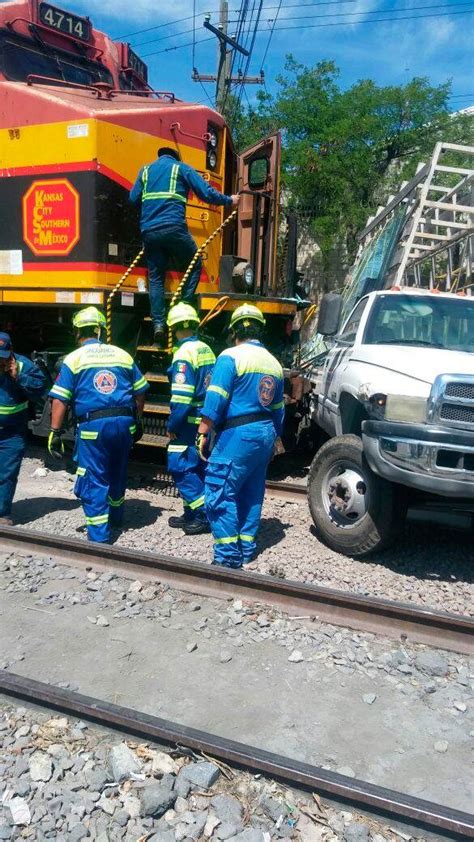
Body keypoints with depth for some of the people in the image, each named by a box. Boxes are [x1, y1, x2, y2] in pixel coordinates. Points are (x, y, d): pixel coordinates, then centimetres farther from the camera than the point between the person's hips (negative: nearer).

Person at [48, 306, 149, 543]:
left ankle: (99, 538, 2)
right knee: (117, 474, 23)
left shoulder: (73, 359, 0)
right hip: (124, 422, 4)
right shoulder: (122, 355, 10)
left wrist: (55, 432, -1)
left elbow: (59, 400, -5)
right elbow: (139, 393, 14)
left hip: (92, 426, -4)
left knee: (93, 482, 3)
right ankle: (115, 518, 43)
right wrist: (137, 422, 24)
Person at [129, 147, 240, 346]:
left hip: (149, 231, 4)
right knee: (194, 265, 14)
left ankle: (158, 324, -2)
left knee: (155, 277, 8)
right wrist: (229, 200, 18)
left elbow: (133, 198, 16)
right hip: (174, 227, -3)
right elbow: (206, 193, 4)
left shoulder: (145, 170, 24)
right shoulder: (182, 168, 13)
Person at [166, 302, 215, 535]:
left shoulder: (184, 353, -14)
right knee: (196, 468, 15)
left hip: (190, 424, -9)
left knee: (181, 467, -1)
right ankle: (192, 515, 24)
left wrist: (172, 426, -13)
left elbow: (181, 397, -20)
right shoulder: (206, 350, 11)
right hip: (207, 421, 9)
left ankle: (202, 516, 1)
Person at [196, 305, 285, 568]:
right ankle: (247, 549, 25)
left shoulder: (231, 357, -8)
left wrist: (203, 433, -9)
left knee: (219, 494, -3)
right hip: (265, 434, 8)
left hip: (237, 434, -8)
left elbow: (215, 400, -15)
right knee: (251, 494, 16)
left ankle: (228, 555, -3)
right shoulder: (274, 363, 14)